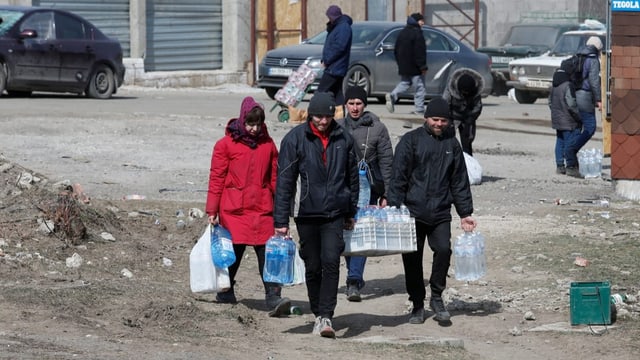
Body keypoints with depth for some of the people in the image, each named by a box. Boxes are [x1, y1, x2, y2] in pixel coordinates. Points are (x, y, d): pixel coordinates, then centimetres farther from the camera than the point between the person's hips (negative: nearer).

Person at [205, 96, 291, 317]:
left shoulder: (267, 145, 9)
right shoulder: (226, 144, 0)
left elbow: (275, 178, 14)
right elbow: (216, 178, 1)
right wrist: (212, 210, 0)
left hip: (262, 210, 2)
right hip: (233, 211, -2)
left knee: (268, 254, -7)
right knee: (232, 253, 5)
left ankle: (273, 298, -12)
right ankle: (225, 293, 23)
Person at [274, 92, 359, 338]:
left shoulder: (343, 139, 4)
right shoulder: (295, 139, -4)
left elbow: (352, 177, 16)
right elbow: (284, 181, -4)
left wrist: (351, 213, 17)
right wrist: (281, 220, -7)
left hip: (335, 213, 0)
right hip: (306, 213, 0)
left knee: (331, 261, -16)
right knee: (313, 267, 8)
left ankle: (326, 316, -16)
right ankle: (319, 315, 23)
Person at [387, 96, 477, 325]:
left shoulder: (452, 144, 13)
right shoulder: (411, 141, 2)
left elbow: (460, 182, 17)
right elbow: (398, 177, -1)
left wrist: (465, 213, 13)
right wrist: (393, 207, -9)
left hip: (441, 213, 2)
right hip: (413, 211, -2)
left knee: (443, 249, -16)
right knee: (412, 258, 1)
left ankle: (437, 297, 1)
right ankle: (417, 304, 14)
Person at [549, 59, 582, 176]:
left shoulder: (554, 85, 10)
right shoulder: (568, 85, -19)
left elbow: (550, 102, 18)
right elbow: (571, 105, -21)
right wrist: (579, 117, -12)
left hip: (557, 120, 9)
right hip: (568, 122, -9)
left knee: (560, 142, 15)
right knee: (570, 143, -3)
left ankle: (560, 166, 18)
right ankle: (571, 166, -1)